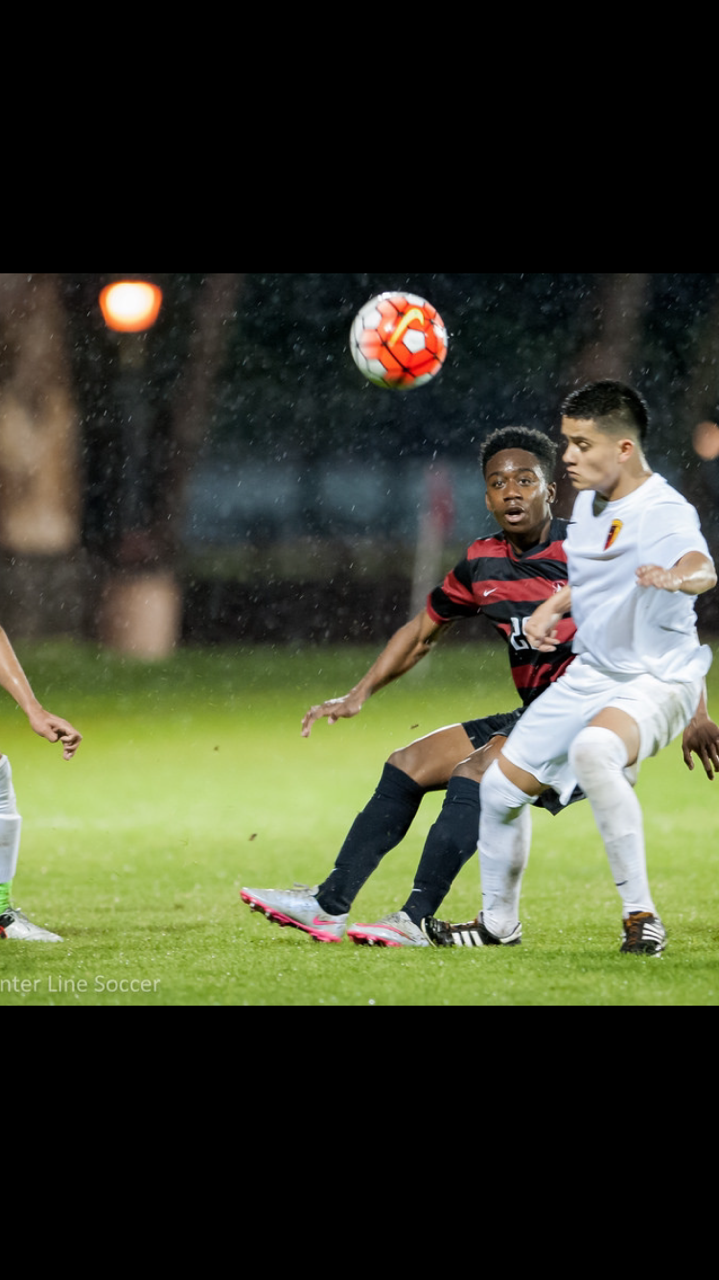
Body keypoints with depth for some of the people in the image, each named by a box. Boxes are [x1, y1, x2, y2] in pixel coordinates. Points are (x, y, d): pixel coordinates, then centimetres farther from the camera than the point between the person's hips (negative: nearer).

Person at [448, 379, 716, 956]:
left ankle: (641, 915, -31)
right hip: (590, 675, 9)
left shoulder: (661, 512, -23)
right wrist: (553, 605, 11)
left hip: (656, 682, -9)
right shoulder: (590, 502, 4)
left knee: (593, 750, -40)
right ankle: (498, 921, 36)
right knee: (502, 787, 11)